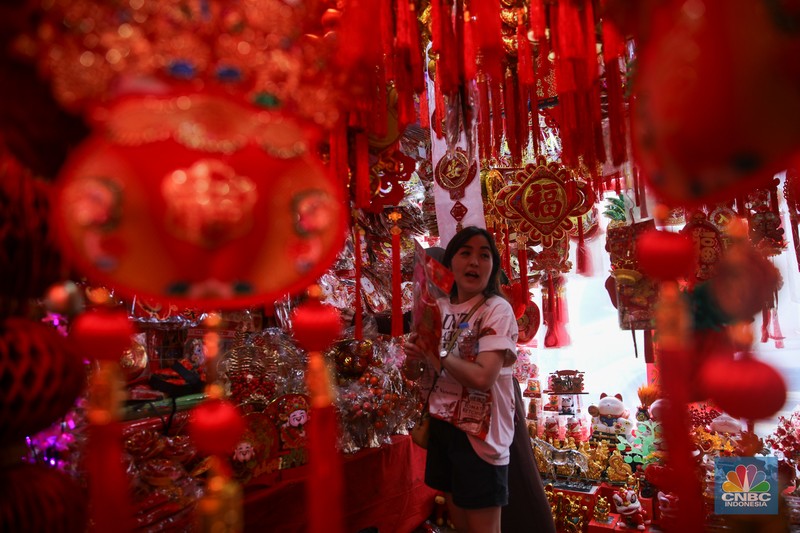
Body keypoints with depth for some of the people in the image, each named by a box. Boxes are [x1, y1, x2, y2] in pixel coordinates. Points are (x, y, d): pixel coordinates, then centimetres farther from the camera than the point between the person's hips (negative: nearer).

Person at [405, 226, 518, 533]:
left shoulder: (497, 310, -16)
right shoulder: (441, 307, 4)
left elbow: (482, 378, -29)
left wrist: (436, 351, -18)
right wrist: (417, 351, -4)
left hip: (479, 432, -6)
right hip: (441, 424, 7)